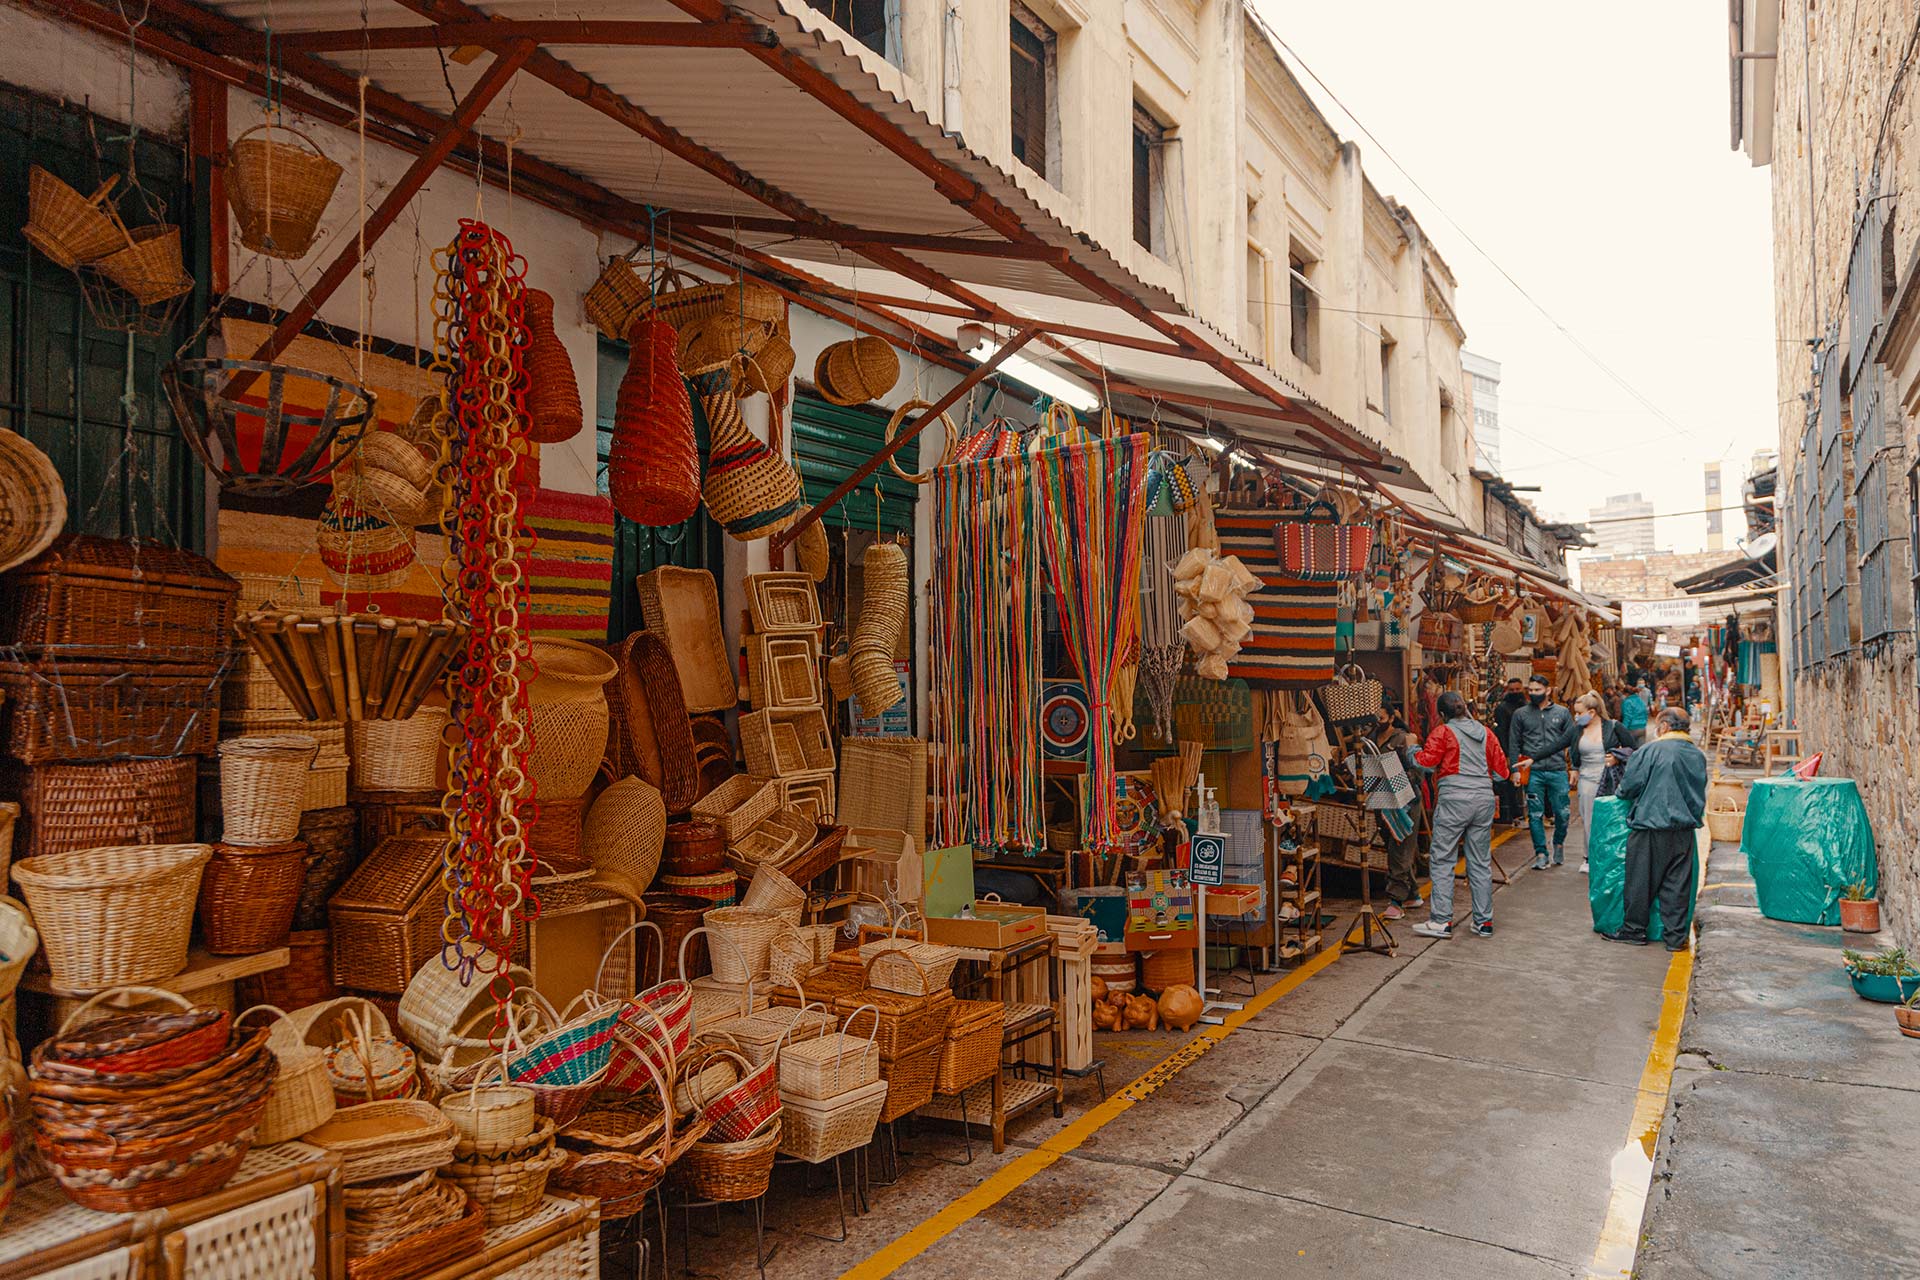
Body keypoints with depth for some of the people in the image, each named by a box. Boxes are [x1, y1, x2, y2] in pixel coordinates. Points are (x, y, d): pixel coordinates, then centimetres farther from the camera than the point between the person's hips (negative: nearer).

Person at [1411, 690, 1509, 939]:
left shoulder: (1443, 732, -3)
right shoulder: (1485, 732, 13)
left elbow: (1425, 762, -11)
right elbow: (1501, 769, 14)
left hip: (1453, 799, -5)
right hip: (1484, 798, 6)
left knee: (1441, 860, -1)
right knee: (1481, 862, 11)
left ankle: (1442, 921, -3)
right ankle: (1484, 922, 15)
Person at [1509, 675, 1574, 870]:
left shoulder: (1562, 713, 9)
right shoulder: (1520, 714, 7)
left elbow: (1571, 741, 10)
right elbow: (1515, 744, 7)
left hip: (1557, 771, 0)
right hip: (1533, 773, 0)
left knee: (1562, 813, 3)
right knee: (1535, 814, 1)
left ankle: (1559, 844, 29)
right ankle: (1541, 854, 8)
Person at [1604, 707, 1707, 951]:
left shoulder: (1649, 751, -13)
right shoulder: (1698, 756, 5)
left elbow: (1629, 787, -10)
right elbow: (1700, 791, 17)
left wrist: (1621, 793, 12)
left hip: (1650, 824, -5)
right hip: (1684, 828, 5)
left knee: (1641, 880, 6)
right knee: (1677, 882, 9)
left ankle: (1633, 930, 14)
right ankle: (1676, 935, 12)